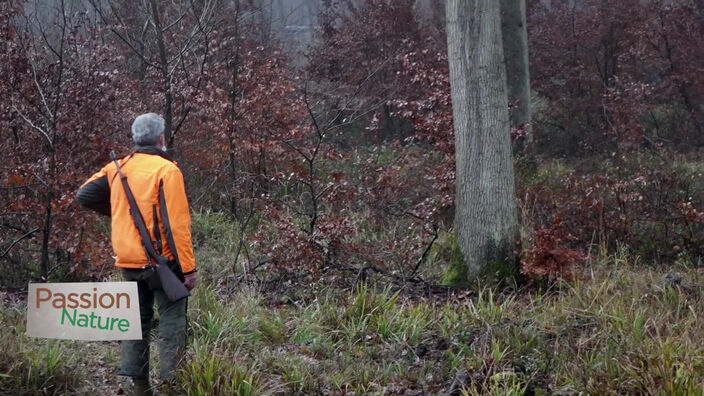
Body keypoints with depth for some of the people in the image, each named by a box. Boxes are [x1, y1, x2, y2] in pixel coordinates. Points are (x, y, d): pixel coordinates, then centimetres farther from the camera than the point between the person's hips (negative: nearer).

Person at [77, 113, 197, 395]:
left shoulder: (117, 168, 4)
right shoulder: (166, 170, -13)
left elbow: (84, 195, 7)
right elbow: (177, 224, -17)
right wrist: (188, 267, -15)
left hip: (129, 262, 6)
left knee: (136, 320, 14)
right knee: (172, 322, 0)